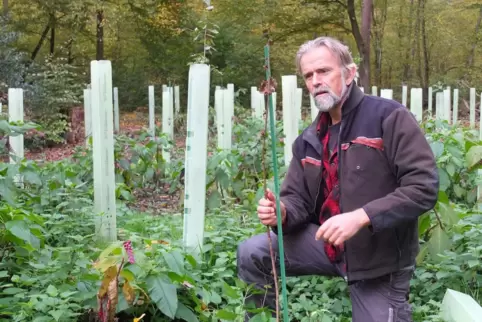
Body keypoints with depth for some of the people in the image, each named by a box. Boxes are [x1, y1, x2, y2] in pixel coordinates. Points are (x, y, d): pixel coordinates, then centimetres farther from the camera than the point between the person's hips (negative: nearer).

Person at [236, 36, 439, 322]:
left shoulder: (390, 118, -13)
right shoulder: (309, 140, 8)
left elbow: (424, 187, -20)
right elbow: (298, 199, 10)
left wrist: (361, 217, -30)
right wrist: (281, 212, -16)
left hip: (379, 258, -5)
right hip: (328, 243, 5)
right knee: (251, 254, -10)